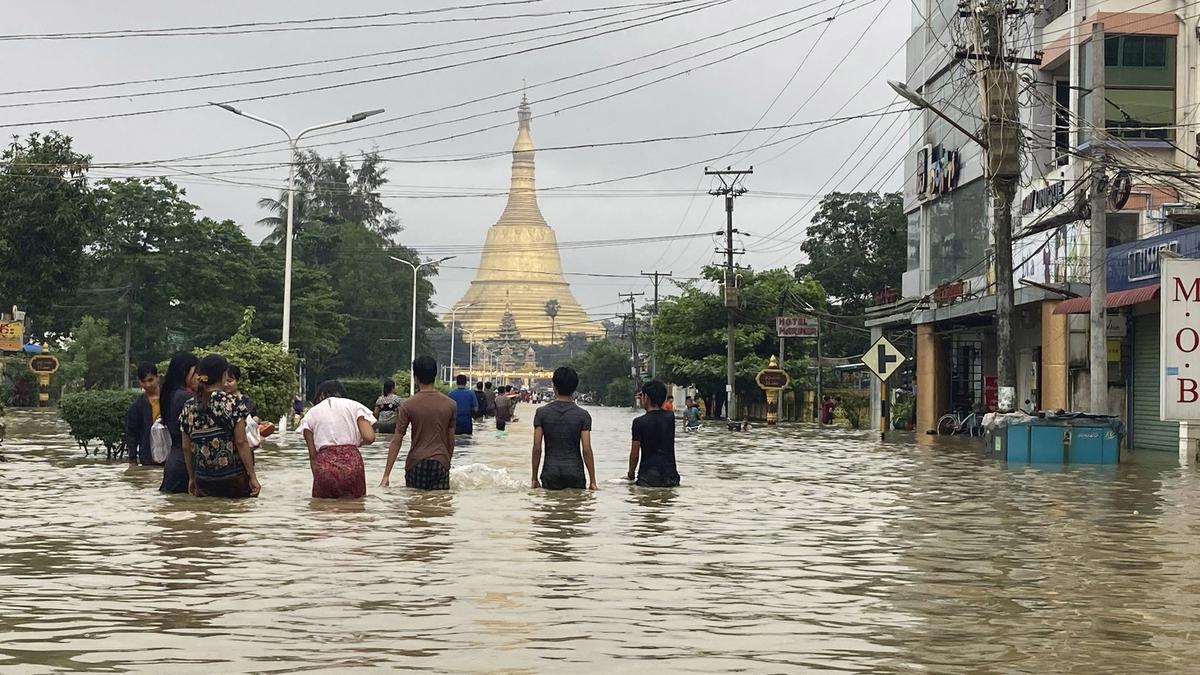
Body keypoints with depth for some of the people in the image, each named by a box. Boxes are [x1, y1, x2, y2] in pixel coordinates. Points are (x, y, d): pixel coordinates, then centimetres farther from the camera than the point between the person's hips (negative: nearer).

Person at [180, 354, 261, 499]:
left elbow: (186, 447, 8)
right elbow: (241, 442, -11)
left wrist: (192, 478, 18)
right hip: (233, 480, -4)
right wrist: (252, 476, -7)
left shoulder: (188, 407, 3)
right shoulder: (233, 403, -9)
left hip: (203, 481, 4)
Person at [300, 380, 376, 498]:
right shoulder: (354, 406, 14)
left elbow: (313, 454, 9)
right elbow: (369, 437, 1)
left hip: (325, 464, 0)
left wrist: (317, 478, 14)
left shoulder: (311, 414, 17)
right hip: (352, 463, 0)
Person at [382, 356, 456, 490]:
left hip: (416, 464, -1)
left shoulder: (407, 405, -6)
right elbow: (450, 440, 5)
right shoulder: (450, 404, -1)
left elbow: (396, 441, -7)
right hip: (441, 463, 1)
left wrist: (386, 475, -6)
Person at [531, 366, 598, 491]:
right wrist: (592, 481, 0)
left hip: (550, 475, 0)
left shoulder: (542, 413, -3)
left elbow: (537, 448, -3)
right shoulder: (583, 415, -4)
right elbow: (586, 450, -6)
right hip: (575, 475, 0)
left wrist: (535, 478, 5)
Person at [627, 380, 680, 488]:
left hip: (648, 478, -4)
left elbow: (634, 454, -6)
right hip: (670, 476, 4)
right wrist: (645, 403, 22)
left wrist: (631, 475, 8)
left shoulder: (639, 422, -9)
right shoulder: (670, 417, 3)